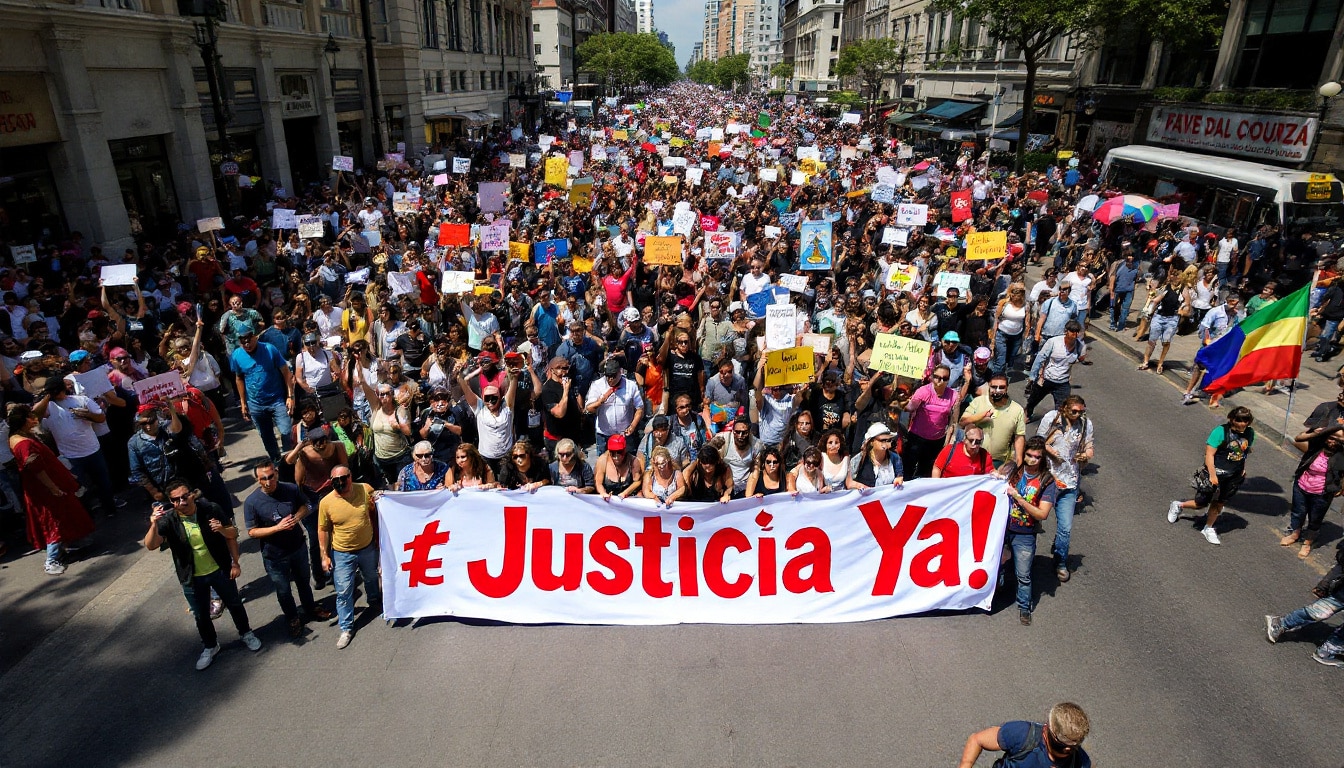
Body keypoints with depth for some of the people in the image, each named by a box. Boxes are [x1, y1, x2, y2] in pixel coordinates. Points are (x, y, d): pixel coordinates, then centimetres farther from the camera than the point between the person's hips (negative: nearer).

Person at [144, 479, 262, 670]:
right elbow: (151, 545, -30)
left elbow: (232, 535, -5)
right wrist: (154, 525, -46)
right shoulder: (168, 520, -16)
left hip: (220, 570, 0)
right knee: (201, 616, 18)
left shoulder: (211, 509, -17)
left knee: (235, 604, 18)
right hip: (192, 579, 1)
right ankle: (211, 646, 43)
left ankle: (246, 633, 44)